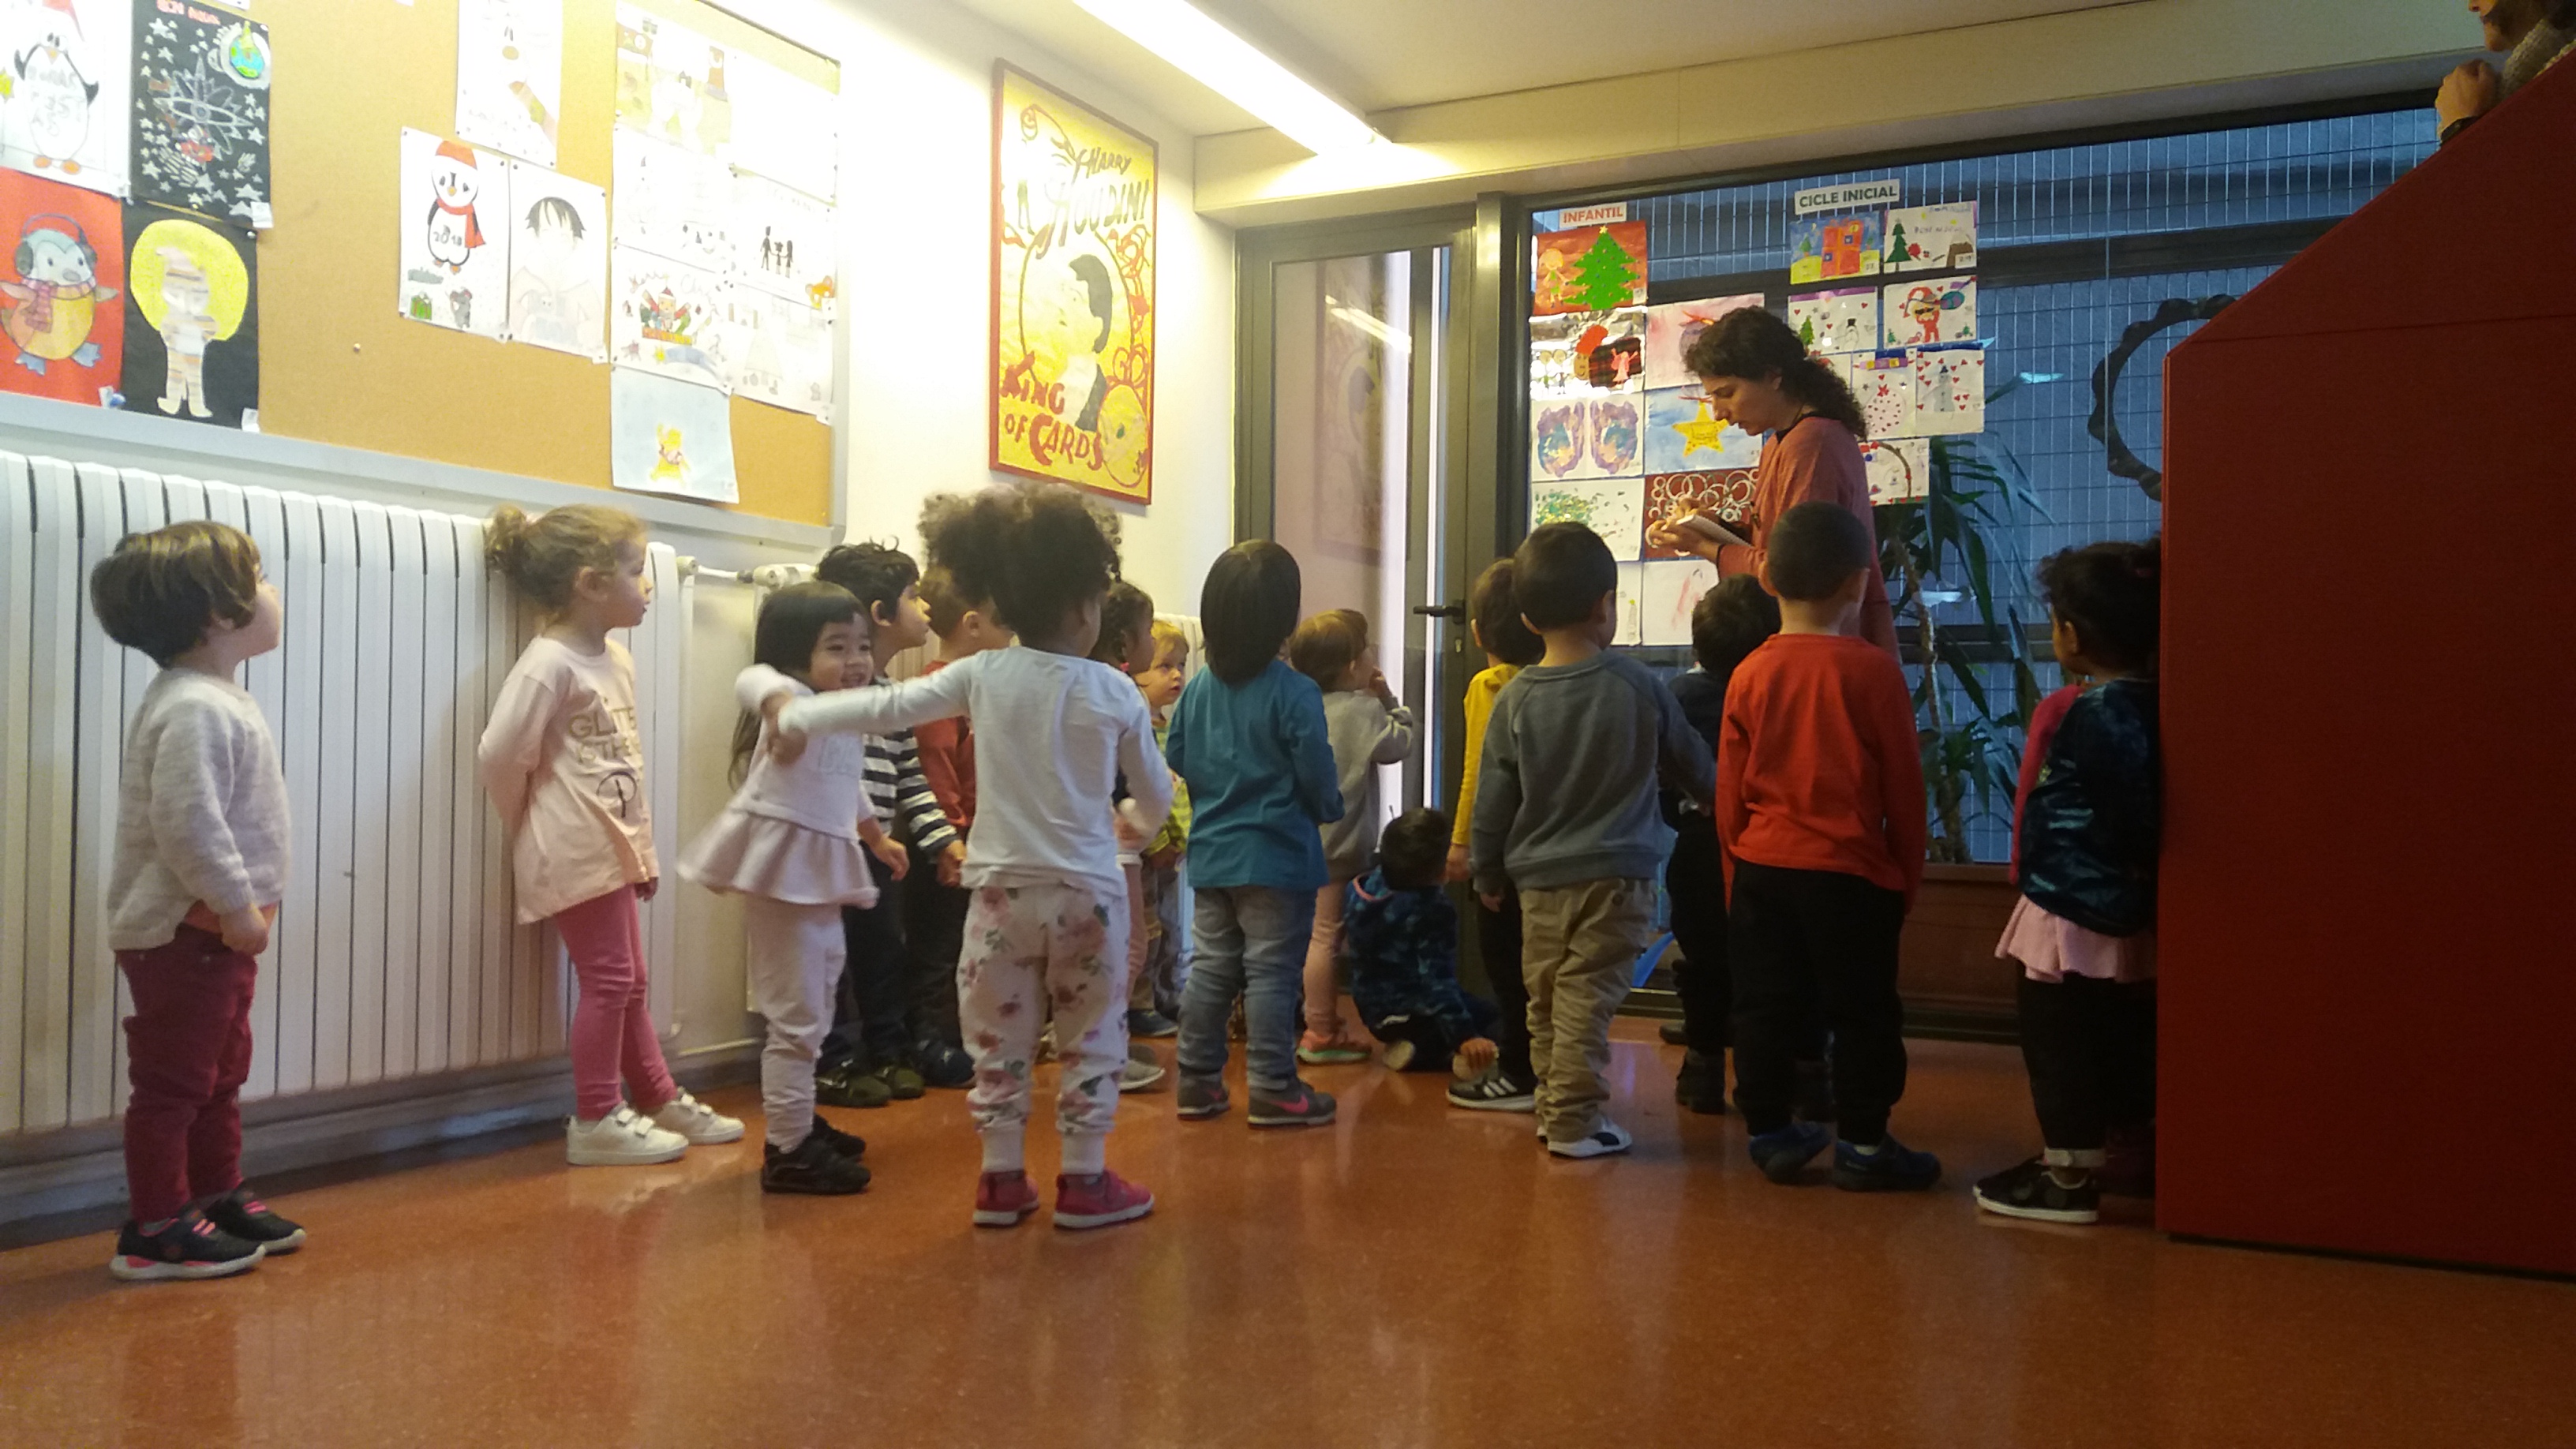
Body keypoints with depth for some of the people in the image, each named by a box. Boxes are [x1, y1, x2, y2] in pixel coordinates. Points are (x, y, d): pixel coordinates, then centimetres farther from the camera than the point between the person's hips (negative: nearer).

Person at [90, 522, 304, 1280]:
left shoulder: (216, 700, 12)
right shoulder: (195, 709, -21)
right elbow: (186, 823, -29)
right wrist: (236, 905, -22)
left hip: (216, 931, 11)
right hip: (183, 933, -11)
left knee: (221, 1075, 20)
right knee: (174, 1082, 0)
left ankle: (220, 1198, 33)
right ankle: (155, 1232, 10)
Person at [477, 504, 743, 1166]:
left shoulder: (617, 660, 12)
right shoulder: (548, 664, -16)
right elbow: (500, 754, -18)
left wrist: (642, 846, 15)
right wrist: (538, 825, -4)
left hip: (612, 848, 9)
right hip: (576, 853, -9)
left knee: (629, 979, 17)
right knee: (608, 979, -2)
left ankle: (658, 1099, 28)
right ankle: (595, 1122, 9)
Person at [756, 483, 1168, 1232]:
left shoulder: (982, 675, -5)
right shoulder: (1116, 692, -5)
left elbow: (887, 707, -1)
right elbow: (1156, 792, 6)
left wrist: (794, 712, 13)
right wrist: (1135, 822, 29)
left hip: (1001, 888, 2)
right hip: (1087, 889, -1)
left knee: (999, 1039, 12)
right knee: (1093, 1039, 10)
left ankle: (1002, 1178, 19)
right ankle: (1085, 1181, 14)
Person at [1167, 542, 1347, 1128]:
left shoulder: (1198, 689, 1)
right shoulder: (1295, 693, -16)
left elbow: (1176, 758, 7)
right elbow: (1318, 778, -15)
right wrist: (1331, 805, 5)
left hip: (1212, 854, 6)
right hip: (1277, 857, -6)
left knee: (1210, 967, 13)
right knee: (1271, 972, 1)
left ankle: (1198, 1080, 19)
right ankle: (1273, 1089, 6)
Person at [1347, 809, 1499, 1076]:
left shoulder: (1365, 887, -1)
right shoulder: (1431, 908, -22)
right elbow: (1437, 980, -30)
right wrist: (1464, 1036, -36)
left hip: (1375, 1011, 8)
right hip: (1413, 1014, -8)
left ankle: (1413, 1047, 4)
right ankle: (1426, 1053, -13)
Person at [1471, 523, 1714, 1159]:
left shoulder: (1514, 699, -4)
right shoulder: (1638, 685, -6)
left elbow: (1493, 799, 1)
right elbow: (1691, 762, 8)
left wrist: (1489, 874, 15)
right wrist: (1717, 798, 30)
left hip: (1540, 878, 2)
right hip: (1617, 874, -2)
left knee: (1545, 1000, 15)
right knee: (1587, 1000, -1)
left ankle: (1552, 1104, 26)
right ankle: (1574, 1118, 1)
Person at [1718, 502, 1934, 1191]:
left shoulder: (1750, 674, -2)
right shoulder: (1874, 671, -9)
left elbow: (1729, 791, 4)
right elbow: (1903, 787, -3)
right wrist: (1907, 875, 9)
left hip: (1762, 869, 3)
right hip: (1851, 874, -3)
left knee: (1765, 1007, 11)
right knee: (1862, 1012, 8)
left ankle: (1770, 1133, 19)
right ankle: (1864, 1145, 14)